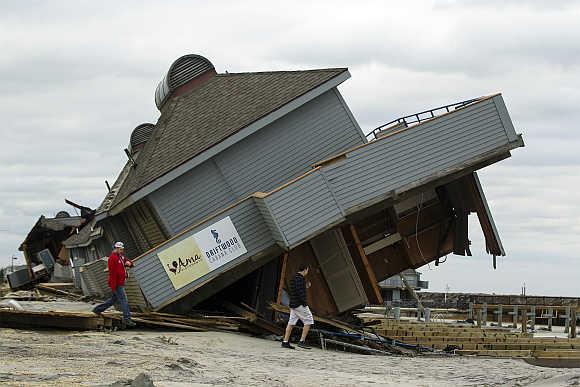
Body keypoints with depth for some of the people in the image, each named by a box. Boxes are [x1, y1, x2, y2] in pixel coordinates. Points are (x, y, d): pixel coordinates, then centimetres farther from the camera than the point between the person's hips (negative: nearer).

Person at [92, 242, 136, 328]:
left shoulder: (121, 256, 14)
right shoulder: (113, 258, -16)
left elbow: (130, 263, 21)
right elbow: (112, 272, -21)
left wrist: (129, 263, -6)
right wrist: (113, 286, -25)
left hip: (121, 283, 10)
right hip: (117, 284, -10)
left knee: (114, 299, 19)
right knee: (123, 300, -9)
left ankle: (98, 309, 28)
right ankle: (127, 319, -8)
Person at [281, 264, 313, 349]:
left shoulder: (293, 278, 17)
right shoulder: (300, 278, -14)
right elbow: (299, 292, -22)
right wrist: (304, 303, -20)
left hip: (293, 304, 10)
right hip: (300, 304, -10)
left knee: (291, 323, 9)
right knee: (308, 321, -4)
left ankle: (285, 342, 6)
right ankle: (302, 341, -8)